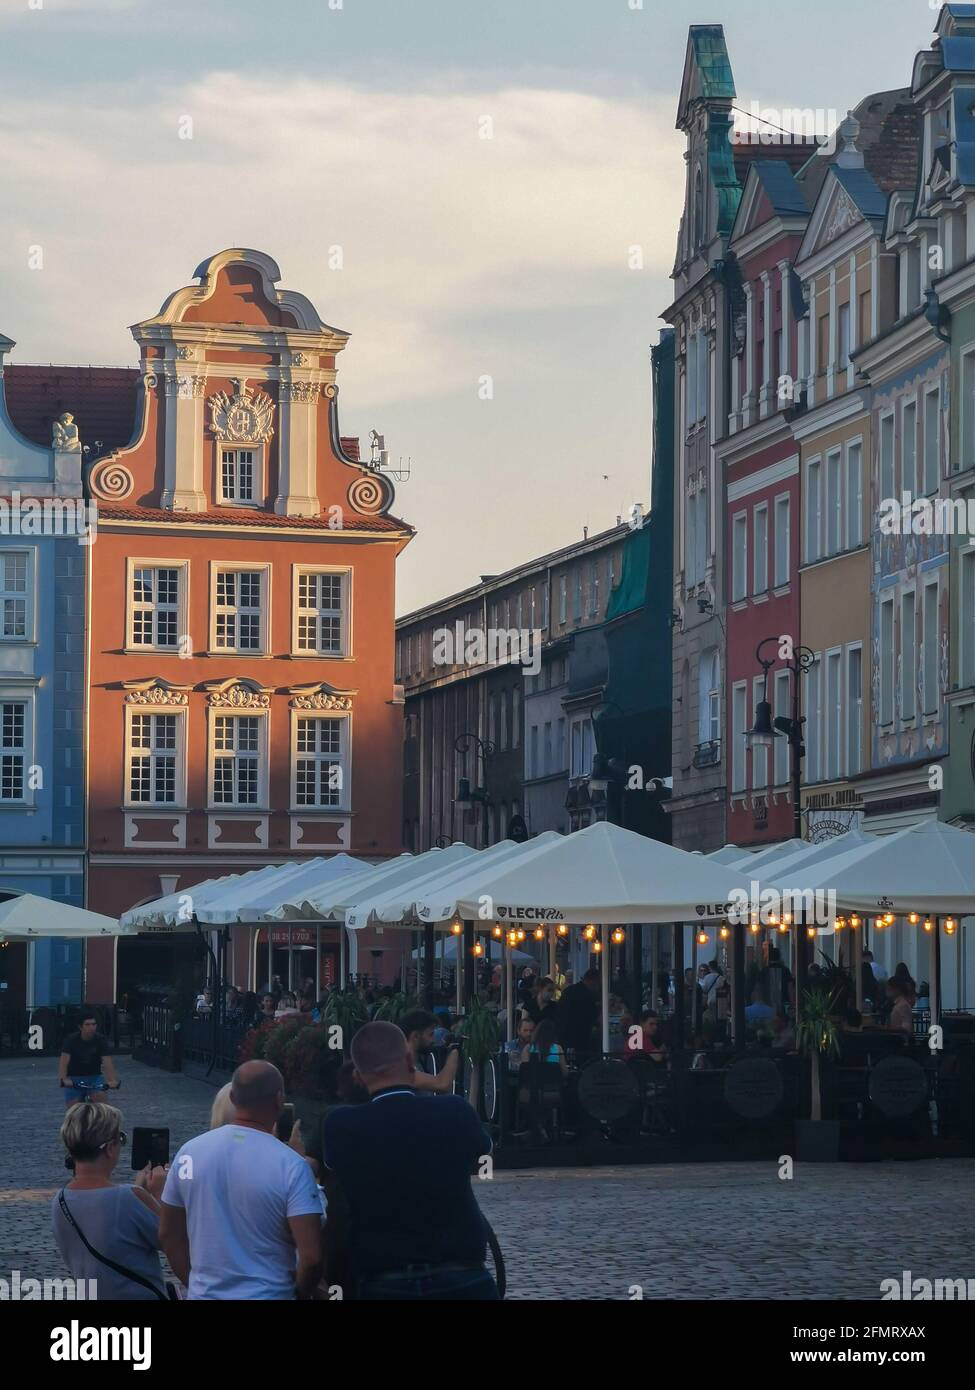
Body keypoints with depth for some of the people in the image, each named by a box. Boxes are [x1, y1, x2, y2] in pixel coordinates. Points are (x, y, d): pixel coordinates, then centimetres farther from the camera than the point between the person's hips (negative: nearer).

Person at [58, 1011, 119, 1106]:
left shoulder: (101, 1040, -13)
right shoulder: (71, 1040, -16)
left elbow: (107, 1062, -26)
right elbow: (63, 1062, -28)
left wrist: (112, 1080, -44)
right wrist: (63, 1079, -47)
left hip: (95, 1076, 1)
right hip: (74, 1078, 0)